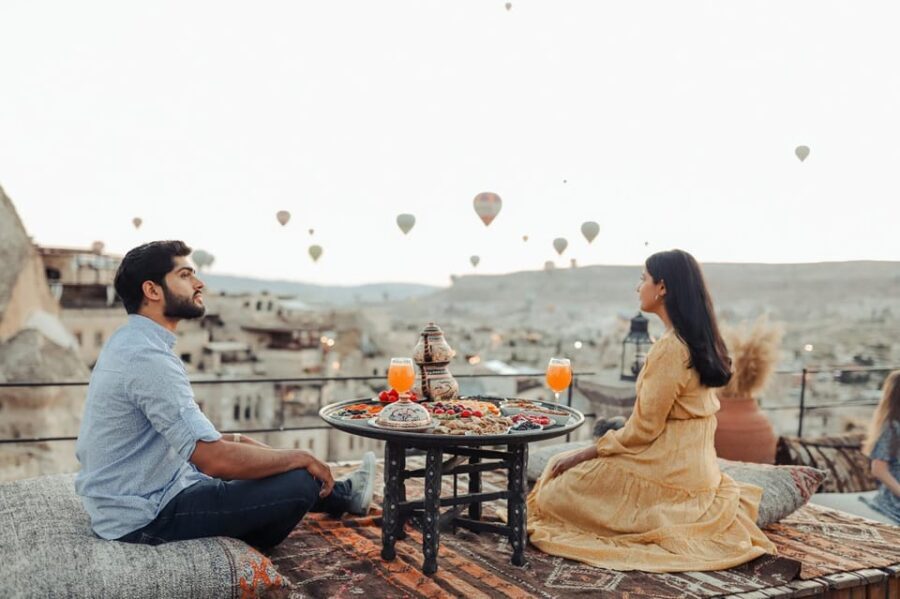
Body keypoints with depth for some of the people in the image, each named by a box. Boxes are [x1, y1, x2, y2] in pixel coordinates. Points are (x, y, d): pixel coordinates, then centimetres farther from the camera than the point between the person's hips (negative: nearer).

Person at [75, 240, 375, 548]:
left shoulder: (130, 342, 6)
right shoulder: (147, 357, -25)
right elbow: (216, 459, -28)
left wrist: (235, 439, 8)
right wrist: (299, 457, -15)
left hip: (129, 497, 10)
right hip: (145, 518, -10)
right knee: (299, 482, -13)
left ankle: (341, 494, 40)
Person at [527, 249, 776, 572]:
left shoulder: (670, 348, -22)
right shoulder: (698, 340, 7)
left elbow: (642, 429, -19)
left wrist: (583, 455, -7)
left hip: (667, 470, -9)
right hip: (693, 464, 9)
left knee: (555, 493, -4)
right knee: (565, 468, 19)